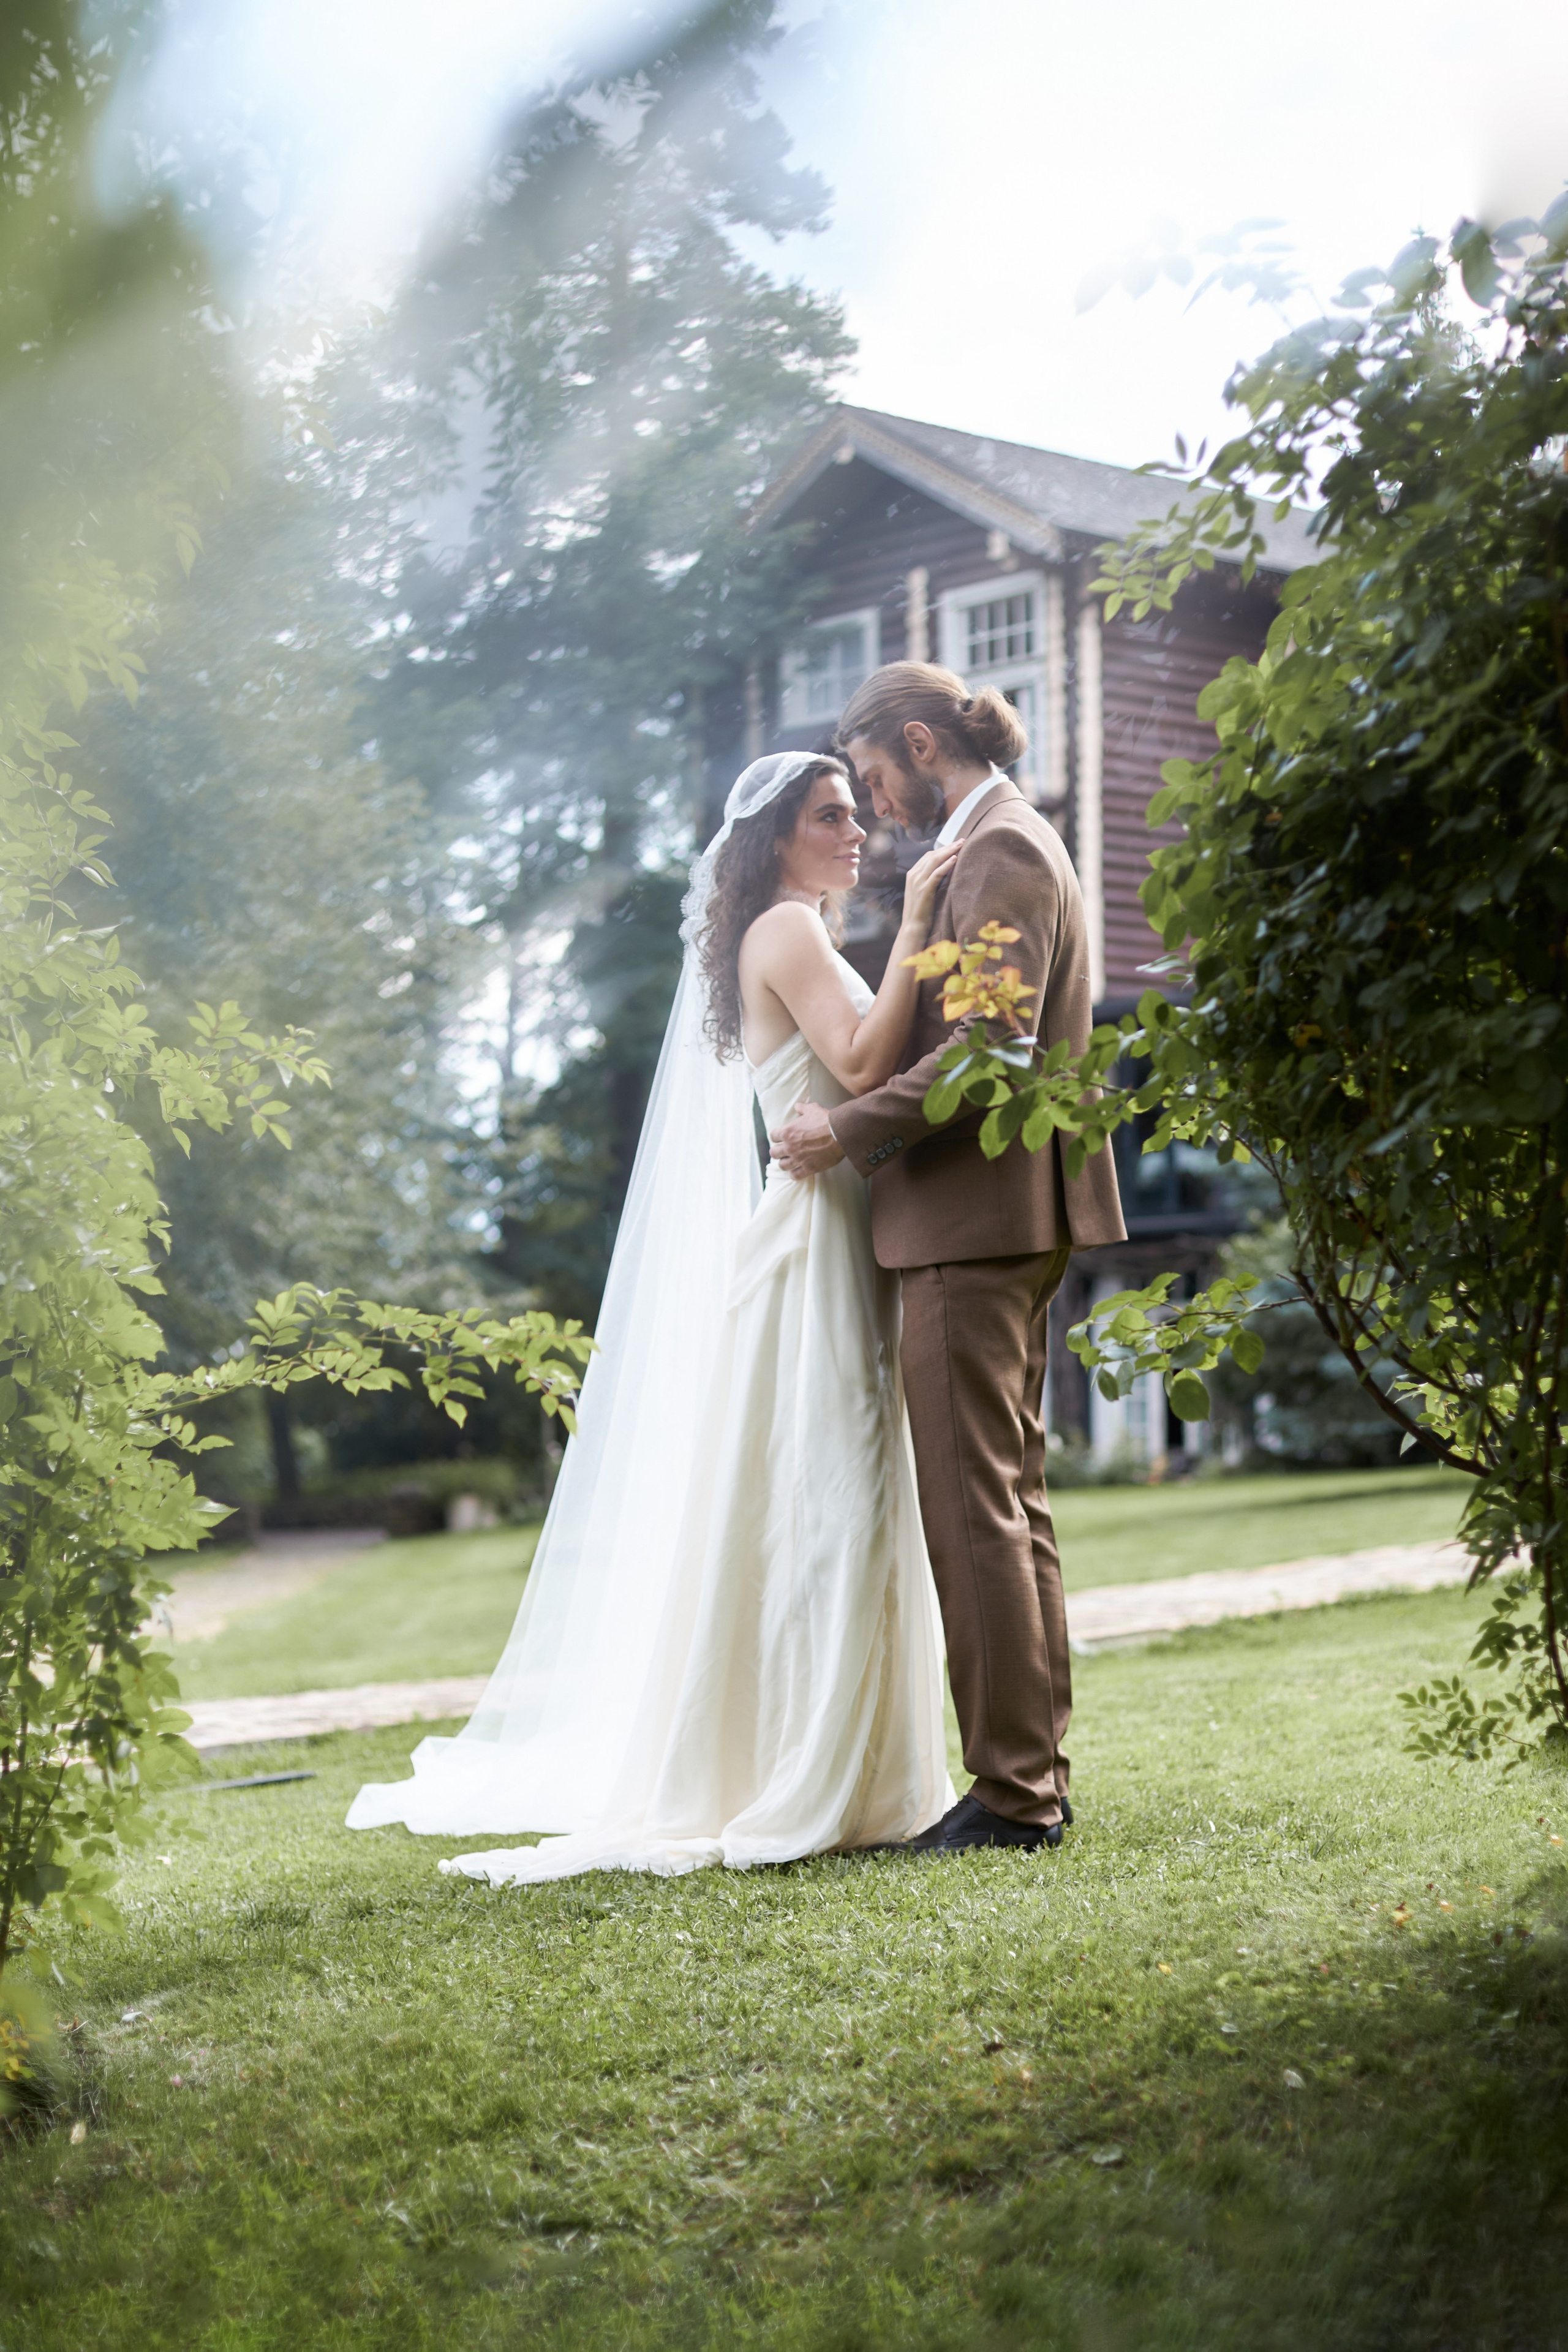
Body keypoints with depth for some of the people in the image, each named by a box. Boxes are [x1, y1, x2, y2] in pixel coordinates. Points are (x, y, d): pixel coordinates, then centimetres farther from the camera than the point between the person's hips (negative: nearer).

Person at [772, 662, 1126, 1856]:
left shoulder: (1000, 852, -12)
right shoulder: (1006, 843, 20)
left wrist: (850, 1130, -17)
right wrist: (860, 1123, 14)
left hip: (977, 1217, -11)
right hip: (1009, 1218, 11)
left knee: (974, 1503, -7)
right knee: (1012, 1498, 13)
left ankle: (1013, 1792, -3)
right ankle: (1036, 1773, 19)